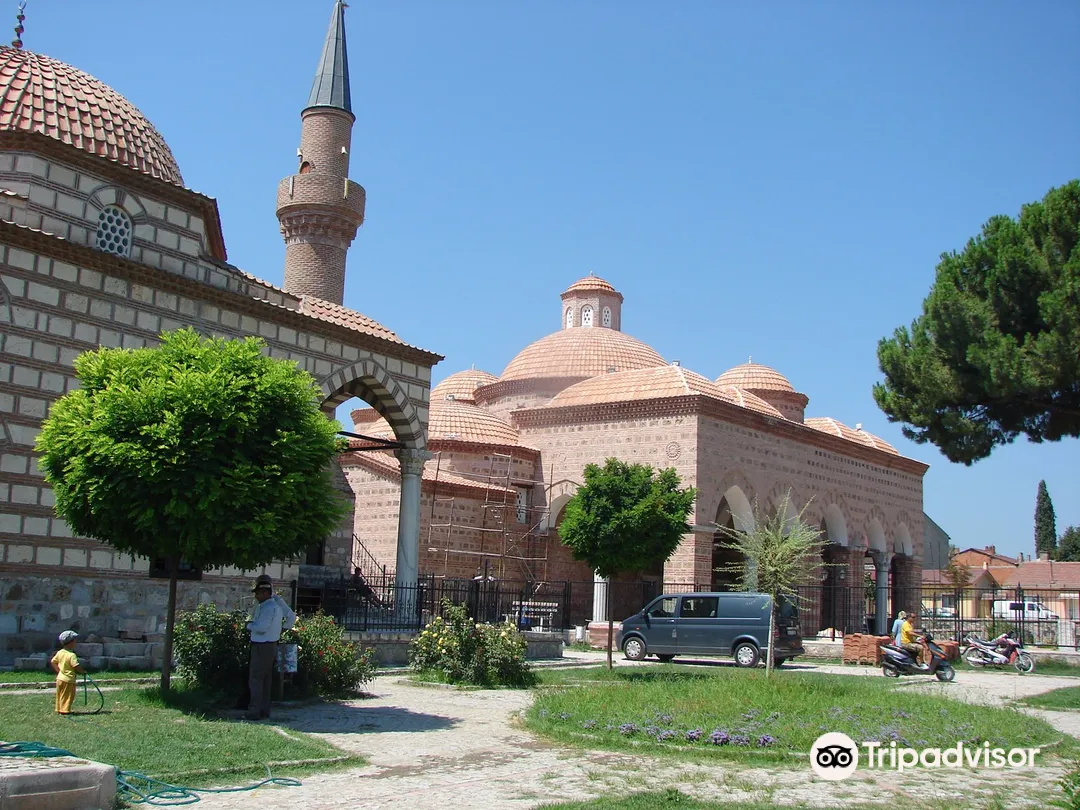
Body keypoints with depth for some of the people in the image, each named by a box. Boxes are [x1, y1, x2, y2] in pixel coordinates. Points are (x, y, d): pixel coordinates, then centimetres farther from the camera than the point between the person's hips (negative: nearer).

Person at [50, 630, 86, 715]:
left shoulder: (59, 653, 4)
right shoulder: (71, 655, -21)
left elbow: (53, 662, 13)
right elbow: (76, 666, -26)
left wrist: (58, 671, 16)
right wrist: (83, 671, -9)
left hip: (60, 678, 8)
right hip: (68, 679, -8)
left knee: (60, 695, 16)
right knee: (68, 696, 2)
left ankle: (59, 710, 22)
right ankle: (65, 710, 1)